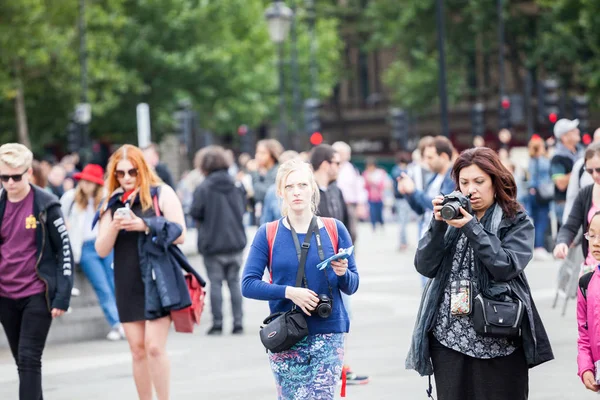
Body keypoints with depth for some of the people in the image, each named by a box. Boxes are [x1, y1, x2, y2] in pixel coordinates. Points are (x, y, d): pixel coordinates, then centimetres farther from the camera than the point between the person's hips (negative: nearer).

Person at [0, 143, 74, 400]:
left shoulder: (46, 206, -8)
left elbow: (65, 251, -7)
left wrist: (63, 296, -12)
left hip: (37, 295, -5)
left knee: (29, 359, -10)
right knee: (22, 362, 12)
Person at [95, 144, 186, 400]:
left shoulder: (162, 194, -2)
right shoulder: (112, 203, 9)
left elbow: (179, 235, -7)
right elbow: (101, 250, 6)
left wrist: (144, 226, -17)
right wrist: (114, 227, -13)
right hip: (127, 283, 4)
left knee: (154, 346, -12)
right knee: (137, 349, 7)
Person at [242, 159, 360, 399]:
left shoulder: (335, 230, 4)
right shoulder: (268, 234, 2)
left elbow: (352, 287, 6)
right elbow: (248, 285, -4)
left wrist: (342, 273, -17)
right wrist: (288, 292, -17)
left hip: (327, 335, 0)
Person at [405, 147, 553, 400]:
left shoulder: (517, 223, 4)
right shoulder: (451, 215, 13)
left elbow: (507, 267, -13)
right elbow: (425, 267, 3)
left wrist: (471, 228, -16)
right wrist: (438, 225, -9)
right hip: (449, 339, 3)